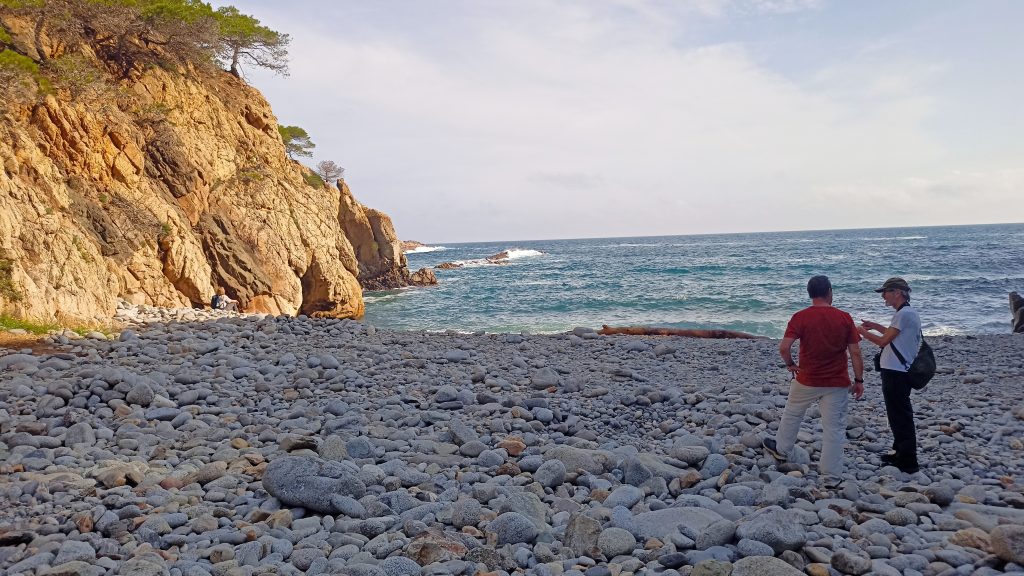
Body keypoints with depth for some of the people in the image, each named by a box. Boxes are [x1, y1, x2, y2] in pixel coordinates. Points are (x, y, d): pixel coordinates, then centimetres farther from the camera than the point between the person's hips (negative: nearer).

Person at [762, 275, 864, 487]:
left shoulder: (800, 317, -10)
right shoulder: (845, 318, -5)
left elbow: (784, 347, -17)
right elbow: (855, 352, -5)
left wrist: (791, 364, 2)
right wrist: (859, 380, 4)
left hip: (807, 380, 0)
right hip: (838, 383, 1)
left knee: (792, 414, 24)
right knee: (834, 428, 5)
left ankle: (782, 449, 42)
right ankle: (832, 477, 9)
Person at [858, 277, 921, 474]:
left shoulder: (904, 314, -18)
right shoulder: (909, 313, 13)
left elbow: (883, 341, -15)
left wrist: (862, 331, -2)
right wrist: (876, 326, 23)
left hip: (895, 373, -10)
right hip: (901, 371, 10)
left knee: (900, 416, -3)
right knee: (900, 415, 19)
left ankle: (908, 462, 3)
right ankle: (901, 453, 31)